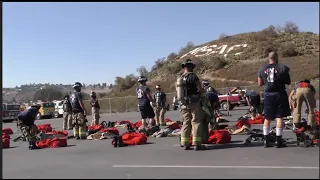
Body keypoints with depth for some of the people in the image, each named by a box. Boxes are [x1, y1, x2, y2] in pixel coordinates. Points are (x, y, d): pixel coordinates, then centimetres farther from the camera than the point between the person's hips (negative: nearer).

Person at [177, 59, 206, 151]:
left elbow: (178, 91, 14)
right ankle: (197, 144, -2)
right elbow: (201, 90, -10)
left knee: (186, 123, 10)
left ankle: (185, 144, 13)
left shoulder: (179, 78, 10)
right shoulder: (193, 76, -9)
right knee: (196, 123, -2)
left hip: (184, 104, 6)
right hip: (194, 103, -6)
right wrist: (202, 92, 11)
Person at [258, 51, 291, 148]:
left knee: (267, 118, 10)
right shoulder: (283, 68, -6)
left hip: (268, 95, 3)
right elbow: (288, 82, 0)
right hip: (279, 94, -3)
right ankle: (278, 141, 2)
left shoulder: (262, 69, 3)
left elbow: (260, 83, 8)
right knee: (279, 117, 2)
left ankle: (266, 141, 13)